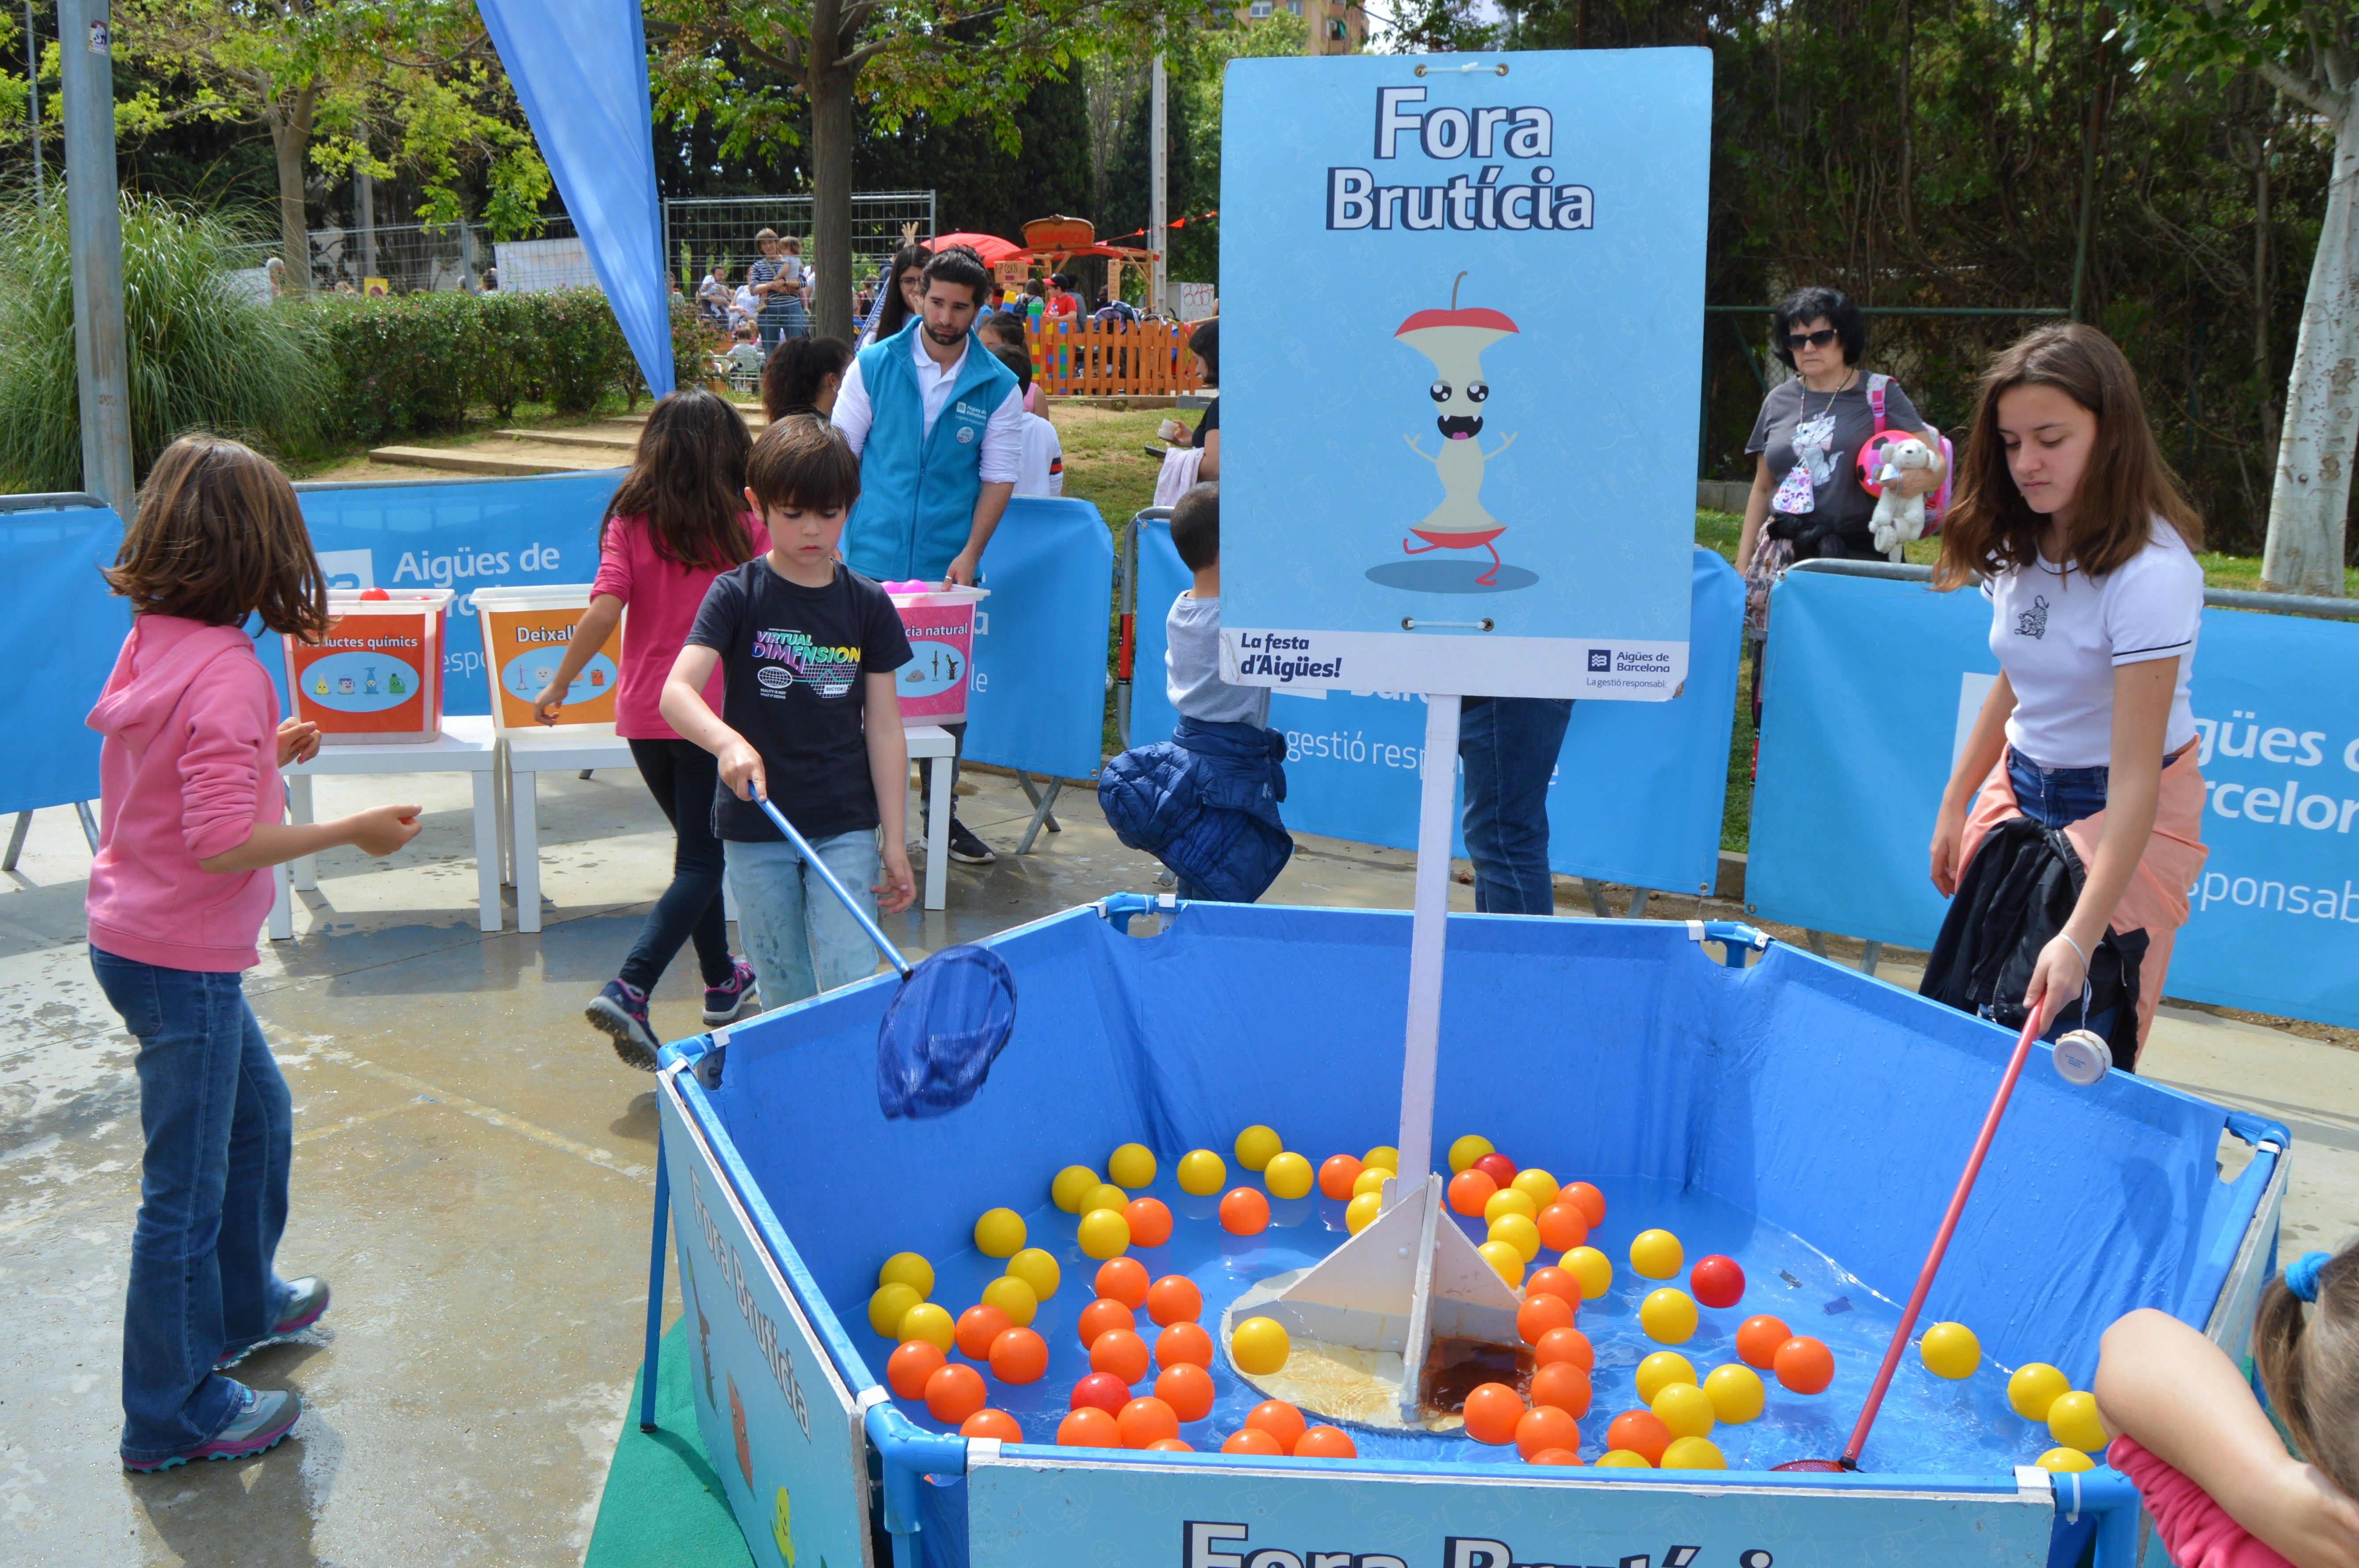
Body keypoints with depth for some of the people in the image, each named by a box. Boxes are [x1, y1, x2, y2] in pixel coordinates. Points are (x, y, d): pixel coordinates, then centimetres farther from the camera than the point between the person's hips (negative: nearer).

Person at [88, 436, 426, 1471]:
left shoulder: (149, 641, 3)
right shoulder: (224, 668, -24)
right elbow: (225, 842, -27)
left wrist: (263, 754, 11)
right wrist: (354, 831, -18)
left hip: (139, 940, 10)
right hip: (182, 960, -10)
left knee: (260, 1120, 27)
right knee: (187, 1187, 4)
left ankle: (242, 1305, 48)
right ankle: (177, 1415, 20)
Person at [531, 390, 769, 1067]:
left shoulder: (629, 522, -3)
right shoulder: (747, 526, -7)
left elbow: (603, 611, -13)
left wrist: (559, 685, -3)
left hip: (644, 713, 4)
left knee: (697, 847, 21)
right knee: (702, 861, 1)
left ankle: (722, 983, 33)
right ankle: (627, 990, -16)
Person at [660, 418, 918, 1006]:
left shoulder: (869, 605, 1)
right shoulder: (736, 595, -4)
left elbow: (885, 727, 2)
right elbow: (676, 693, -17)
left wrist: (894, 840, 0)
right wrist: (728, 741, -38)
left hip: (845, 828, 0)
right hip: (755, 828, 0)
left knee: (854, 989, -7)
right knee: (782, 992, 10)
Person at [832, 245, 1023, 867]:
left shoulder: (999, 387, 2)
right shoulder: (874, 365, 1)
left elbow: (998, 478, 2)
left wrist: (970, 553, -9)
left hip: (947, 566, 1)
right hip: (869, 559, 0)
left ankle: (942, 813, 21)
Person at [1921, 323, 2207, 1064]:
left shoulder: (2152, 572, -25)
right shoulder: (2019, 544, 0)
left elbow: (2136, 775, -29)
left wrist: (2082, 936, -34)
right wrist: (1955, 804, 13)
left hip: (2121, 819, -7)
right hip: (2018, 795, 7)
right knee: (1960, 1018, 5)